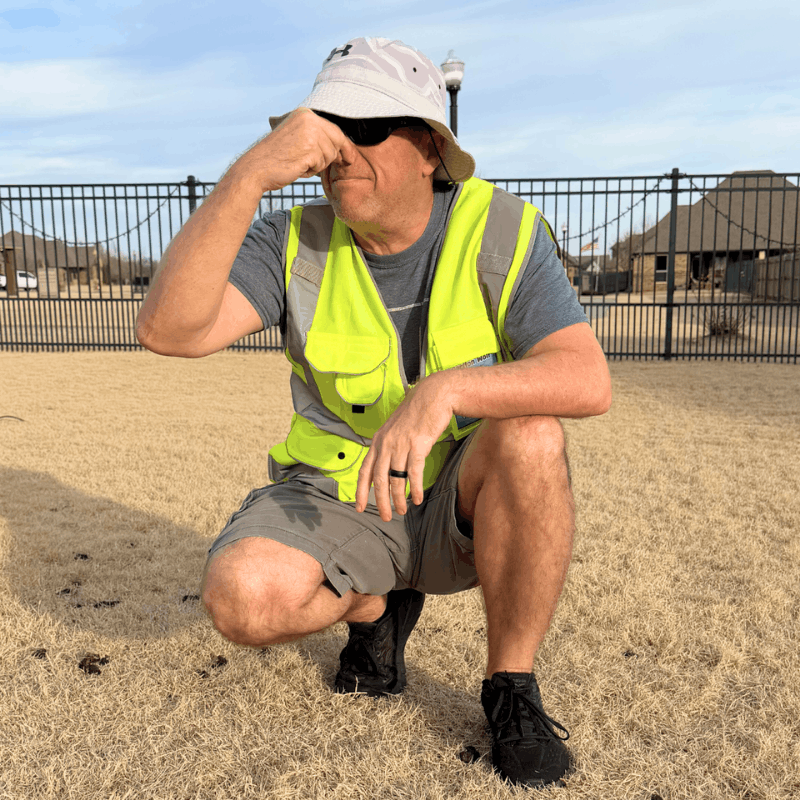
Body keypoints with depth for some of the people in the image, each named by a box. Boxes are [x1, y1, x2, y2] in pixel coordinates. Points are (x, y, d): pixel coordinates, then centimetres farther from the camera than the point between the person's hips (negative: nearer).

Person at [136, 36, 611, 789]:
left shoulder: (501, 232, -12)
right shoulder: (296, 242, -10)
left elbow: (589, 380, -25)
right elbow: (167, 329, -25)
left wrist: (443, 390, -41)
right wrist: (250, 173, -35)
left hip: (462, 505, 0)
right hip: (340, 500, 1)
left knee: (528, 435, -32)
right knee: (242, 596, -27)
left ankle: (511, 687, -11)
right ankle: (375, 605, 9)